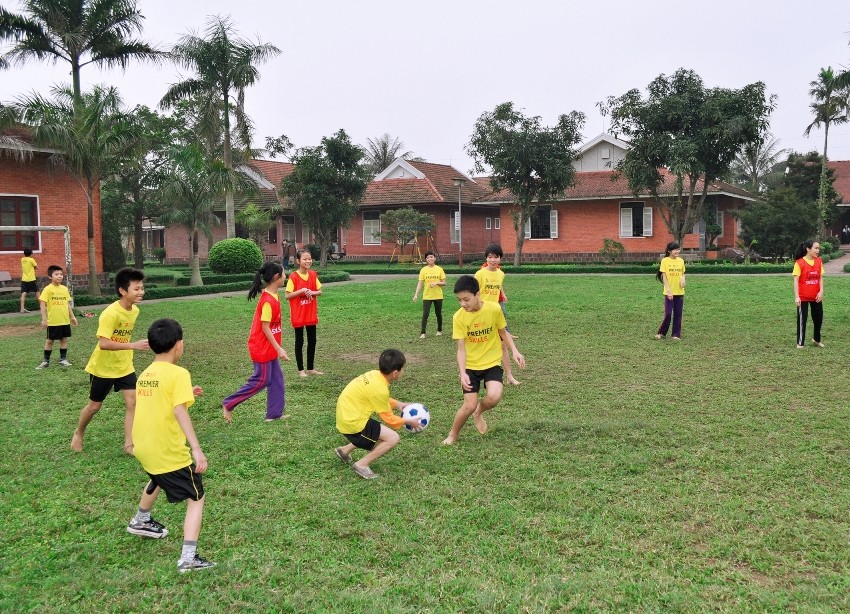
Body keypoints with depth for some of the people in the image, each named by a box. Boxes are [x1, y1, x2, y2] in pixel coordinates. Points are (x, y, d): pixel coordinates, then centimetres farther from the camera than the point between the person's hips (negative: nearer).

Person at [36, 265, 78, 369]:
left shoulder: (65, 289, 6)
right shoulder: (48, 289, -10)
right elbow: (42, 304, -12)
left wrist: (72, 316, 13)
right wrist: (44, 319, -16)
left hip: (65, 320, 4)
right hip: (53, 321, -4)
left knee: (64, 339, 10)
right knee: (50, 340, 6)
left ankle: (63, 359, 21)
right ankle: (46, 360, 16)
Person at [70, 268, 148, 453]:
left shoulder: (135, 311, -4)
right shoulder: (111, 313, -28)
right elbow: (103, 343, -35)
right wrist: (133, 345, -39)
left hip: (124, 366, 5)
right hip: (102, 368, -5)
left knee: (132, 402, -7)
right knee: (94, 405, 12)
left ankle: (129, 444, 1)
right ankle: (79, 433, 40)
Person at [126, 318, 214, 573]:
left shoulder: (145, 374, 8)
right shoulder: (178, 374, -16)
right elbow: (180, 411, -27)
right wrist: (196, 448, -31)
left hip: (144, 448, 8)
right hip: (169, 453, -8)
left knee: (157, 480, 38)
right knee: (196, 499, 3)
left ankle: (140, 521, 60)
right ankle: (188, 558, -8)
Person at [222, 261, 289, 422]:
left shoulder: (273, 296, 5)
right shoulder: (268, 301, -24)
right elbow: (265, 328, -21)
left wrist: (277, 347, 19)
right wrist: (279, 349, -19)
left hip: (270, 347, 9)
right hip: (262, 347, -9)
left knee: (276, 379, 11)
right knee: (261, 380, -1)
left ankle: (274, 414, 17)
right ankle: (228, 404, 10)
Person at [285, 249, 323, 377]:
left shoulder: (313, 275, 1)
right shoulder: (293, 277, -14)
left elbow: (320, 291, 7)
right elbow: (287, 295, -14)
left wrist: (312, 292, -13)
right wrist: (301, 291, -23)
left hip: (311, 314, 5)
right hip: (298, 315, -5)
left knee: (312, 341, 11)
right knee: (299, 341, 5)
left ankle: (311, 368, 23)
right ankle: (301, 369, 14)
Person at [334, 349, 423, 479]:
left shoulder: (375, 374, -1)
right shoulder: (380, 389, -24)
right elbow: (389, 418, -12)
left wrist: (397, 404, 9)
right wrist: (409, 421, 1)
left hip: (347, 414, 9)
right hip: (353, 422, -9)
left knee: (382, 434, 26)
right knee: (393, 438, -9)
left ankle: (344, 450, 31)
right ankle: (362, 465, -3)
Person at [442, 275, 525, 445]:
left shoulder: (494, 309, -14)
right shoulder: (459, 317, -14)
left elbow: (503, 332, 3)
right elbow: (461, 348, -12)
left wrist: (515, 351, -9)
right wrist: (462, 373, -24)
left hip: (492, 363, 0)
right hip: (470, 366, 0)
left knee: (494, 397, -24)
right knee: (469, 405, -8)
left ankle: (478, 413, 10)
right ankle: (452, 435, 19)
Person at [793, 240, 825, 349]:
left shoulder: (819, 261, 3)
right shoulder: (799, 263, -13)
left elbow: (821, 278, 6)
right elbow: (796, 280, -13)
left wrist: (821, 292, -7)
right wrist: (796, 297, -18)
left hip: (816, 296, 5)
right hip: (803, 297, -5)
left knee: (819, 318, 13)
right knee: (802, 320, 3)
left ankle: (816, 339, 35)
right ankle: (800, 343, 14)